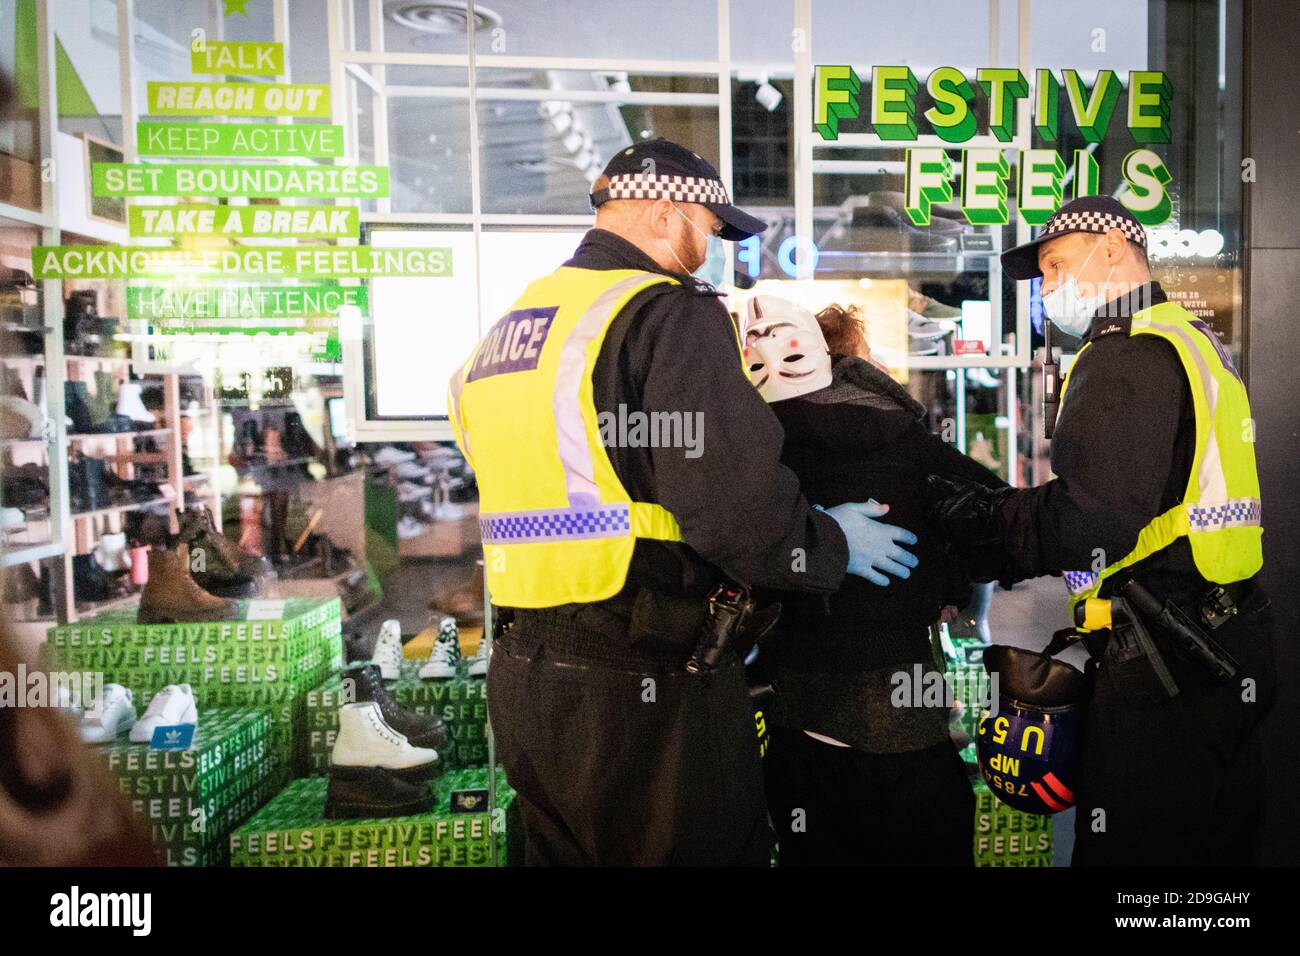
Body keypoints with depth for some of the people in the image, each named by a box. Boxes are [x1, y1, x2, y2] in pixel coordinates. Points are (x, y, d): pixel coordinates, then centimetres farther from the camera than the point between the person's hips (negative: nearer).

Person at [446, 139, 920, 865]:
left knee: (567, 850, 22)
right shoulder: (668, 315, -12)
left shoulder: (509, 326, 14)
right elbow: (733, 503, -21)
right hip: (645, 689, -8)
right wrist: (833, 545, -3)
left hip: (524, 673, 8)